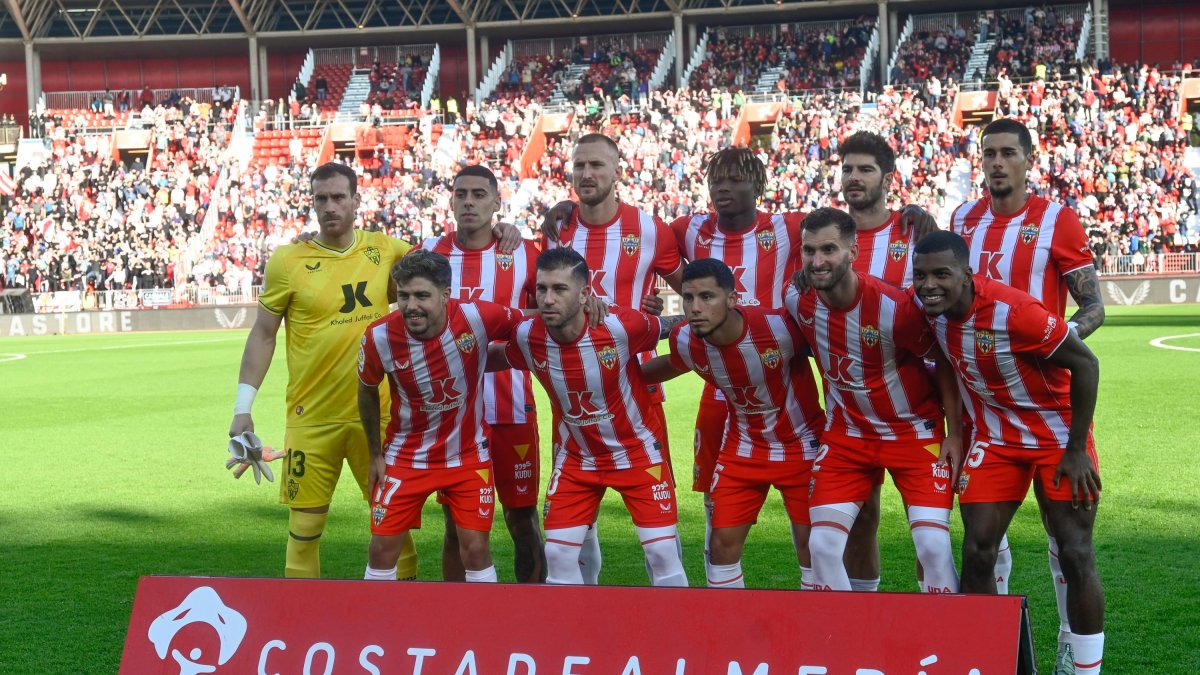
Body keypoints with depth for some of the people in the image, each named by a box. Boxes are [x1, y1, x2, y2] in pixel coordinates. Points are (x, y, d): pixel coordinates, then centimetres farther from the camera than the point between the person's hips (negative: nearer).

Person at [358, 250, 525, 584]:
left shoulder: (478, 317, -23)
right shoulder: (379, 337, -19)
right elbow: (367, 391, 2)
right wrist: (375, 454, 8)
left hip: (469, 454, -1)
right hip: (406, 455, 1)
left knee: (475, 548, -2)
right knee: (383, 549, 1)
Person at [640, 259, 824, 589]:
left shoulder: (780, 327, -30)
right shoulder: (685, 341, -16)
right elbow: (672, 365, 10)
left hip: (801, 445, -4)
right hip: (741, 449, 4)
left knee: (811, 545, -3)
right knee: (723, 544, 2)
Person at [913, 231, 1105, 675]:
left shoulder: (1012, 311, -30)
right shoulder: (927, 309, -13)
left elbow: (1084, 363, -20)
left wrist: (1076, 449, -16)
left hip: (1058, 435, -5)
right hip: (995, 438, 5)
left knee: (1076, 555, -5)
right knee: (977, 552, -2)